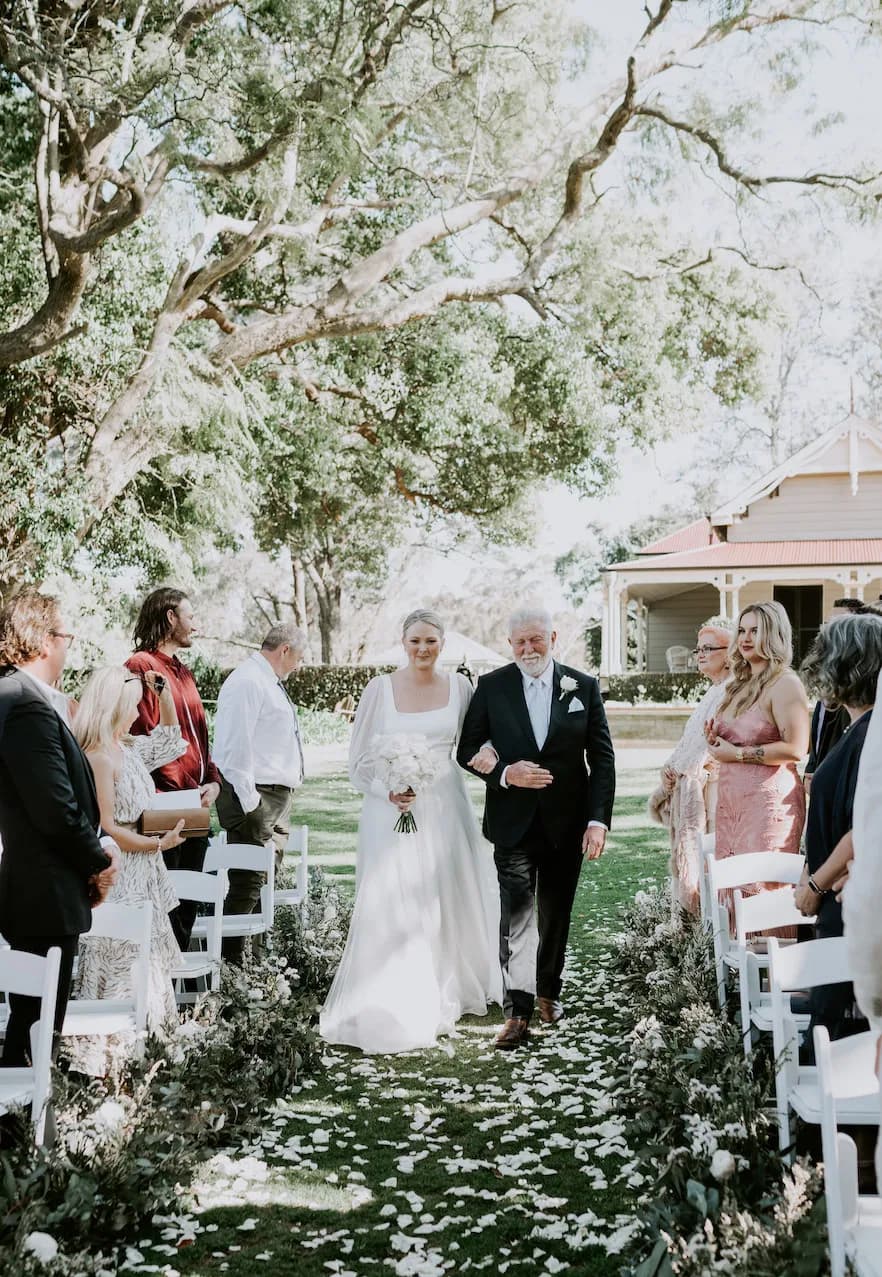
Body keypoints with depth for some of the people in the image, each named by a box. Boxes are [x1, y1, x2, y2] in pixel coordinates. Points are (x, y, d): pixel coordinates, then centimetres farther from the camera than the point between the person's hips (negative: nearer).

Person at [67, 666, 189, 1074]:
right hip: (117, 879, -9)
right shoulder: (99, 758, -18)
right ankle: (105, 1056, 5)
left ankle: (128, 1048, 22)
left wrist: (164, 694, 14)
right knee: (121, 966, -4)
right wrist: (158, 843, -22)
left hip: (141, 876, 9)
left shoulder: (128, 748, 9)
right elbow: (105, 828, -20)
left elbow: (168, 738, 27)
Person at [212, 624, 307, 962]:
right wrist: (249, 802, -20)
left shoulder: (270, 682, 18)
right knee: (249, 882, -9)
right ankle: (230, 959, -3)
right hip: (256, 797, -10)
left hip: (278, 795, 10)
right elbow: (236, 746, -20)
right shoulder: (247, 682, -14)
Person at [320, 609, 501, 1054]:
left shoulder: (457, 687, 4)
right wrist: (387, 793, -15)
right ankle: (390, 1007, 5)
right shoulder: (381, 688, -3)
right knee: (392, 907, -4)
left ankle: (445, 995, 29)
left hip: (444, 806, 3)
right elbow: (359, 759, -1)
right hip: (392, 809, -3)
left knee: (447, 900, 11)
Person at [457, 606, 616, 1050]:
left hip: (567, 824, 2)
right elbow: (467, 750, 1)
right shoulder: (492, 686, -1)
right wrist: (505, 774, -18)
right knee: (516, 916, -6)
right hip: (513, 824, -1)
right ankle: (517, 1012, -3)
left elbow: (602, 759, 0)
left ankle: (548, 990, 34)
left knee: (556, 914, 15)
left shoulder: (583, 687, 0)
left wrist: (598, 820, -7)